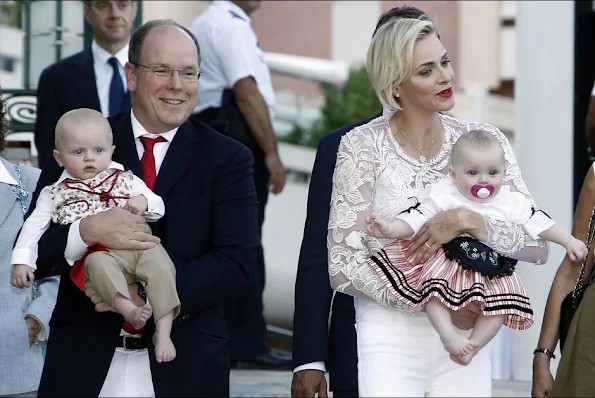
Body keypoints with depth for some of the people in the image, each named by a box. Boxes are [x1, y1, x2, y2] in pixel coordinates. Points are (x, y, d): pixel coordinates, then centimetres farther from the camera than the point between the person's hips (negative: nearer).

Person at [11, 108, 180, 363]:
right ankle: (128, 309, -53)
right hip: (100, 253, -2)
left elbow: (159, 209, 16)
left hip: (139, 245, 2)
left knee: (160, 263, -28)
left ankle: (163, 331, -30)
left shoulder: (125, 180, 18)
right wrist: (22, 261, -5)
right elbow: (33, 227, 9)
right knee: (98, 264, -36)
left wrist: (144, 203, -8)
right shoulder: (56, 194, 15)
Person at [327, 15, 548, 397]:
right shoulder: (363, 146, -6)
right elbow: (343, 267, -8)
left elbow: (537, 245, -3)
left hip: (465, 334, 3)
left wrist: (468, 221, -19)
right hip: (391, 338, -3)